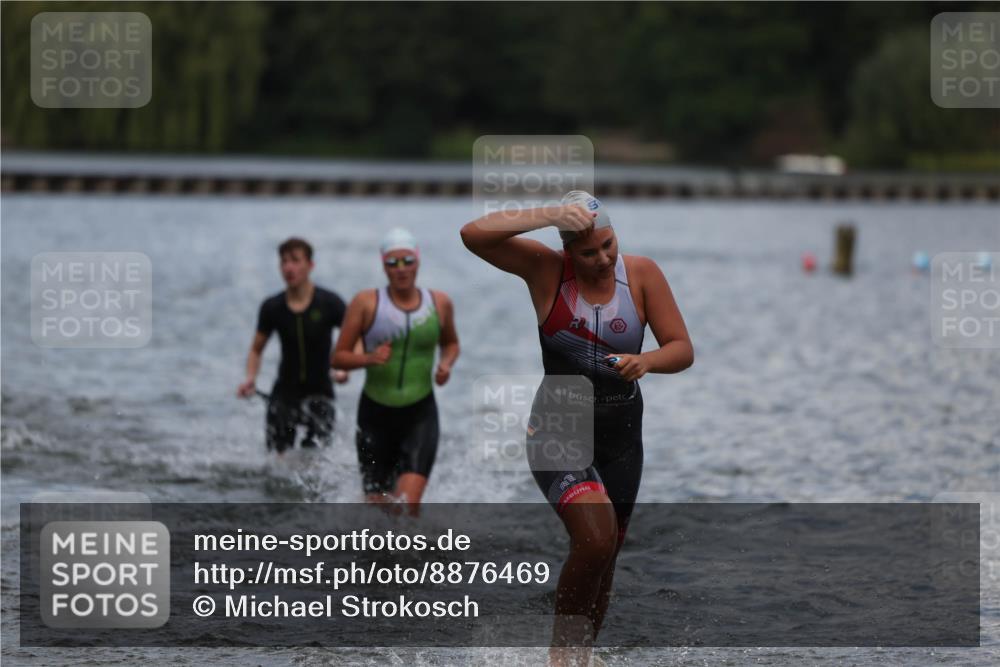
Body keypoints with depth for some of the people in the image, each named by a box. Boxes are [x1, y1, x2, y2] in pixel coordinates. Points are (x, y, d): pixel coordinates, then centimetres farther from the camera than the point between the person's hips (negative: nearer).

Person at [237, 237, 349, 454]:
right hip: (284, 393, 2)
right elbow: (256, 349, 12)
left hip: (319, 392, -2)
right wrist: (250, 378, -6)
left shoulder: (329, 303, -7)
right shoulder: (272, 307, 0)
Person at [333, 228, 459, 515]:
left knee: (408, 503, -19)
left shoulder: (439, 303, 3)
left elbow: (451, 343, 22)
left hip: (420, 415, 0)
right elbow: (339, 357, -2)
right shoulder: (366, 303, -4)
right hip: (376, 413, 0)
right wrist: (368, 358, -21)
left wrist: (446, 363, 0)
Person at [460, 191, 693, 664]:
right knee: (595, 540, -25)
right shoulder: (546, 269, -11)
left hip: (620, 432, 4)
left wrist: (646, 361, -26)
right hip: (558, 428, -4)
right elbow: (473, 235, -23)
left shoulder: (642, 274, -4)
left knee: (604, 556, 13)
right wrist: (550, 215, -30)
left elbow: (682, 350, -4)